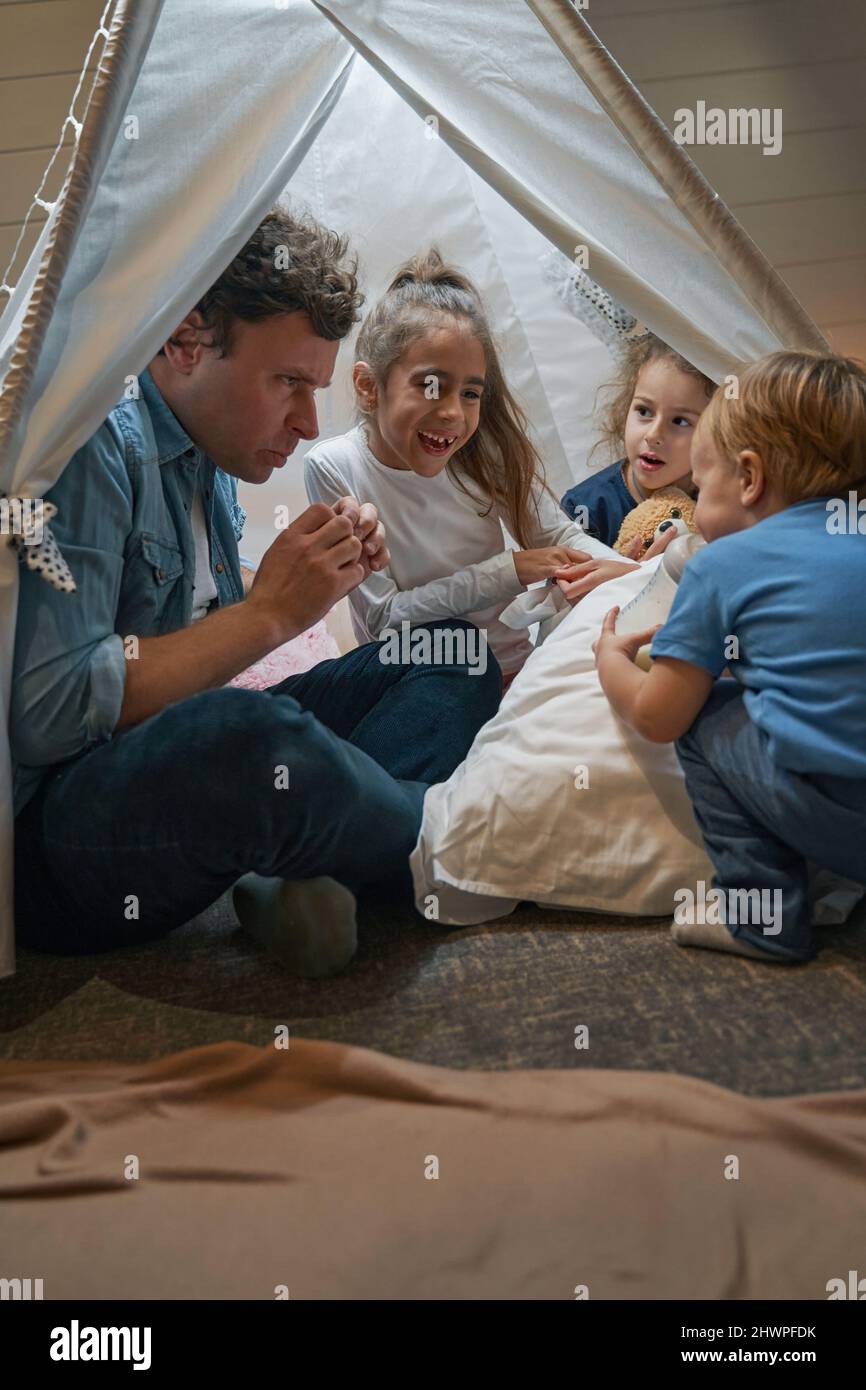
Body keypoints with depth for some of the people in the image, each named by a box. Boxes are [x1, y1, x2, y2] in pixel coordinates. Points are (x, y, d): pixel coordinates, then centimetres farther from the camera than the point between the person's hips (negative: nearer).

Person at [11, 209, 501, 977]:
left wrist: (324, 575, 3)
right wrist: (270, 612, -18)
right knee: (252, 738, -41)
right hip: (54, 833, -9)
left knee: (453, 658, 6)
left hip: (195, 770, 10)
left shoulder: (210, 456, 12)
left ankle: (309, 873, -19)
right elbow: (43, 716, -24)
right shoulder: (93, 445, -16)